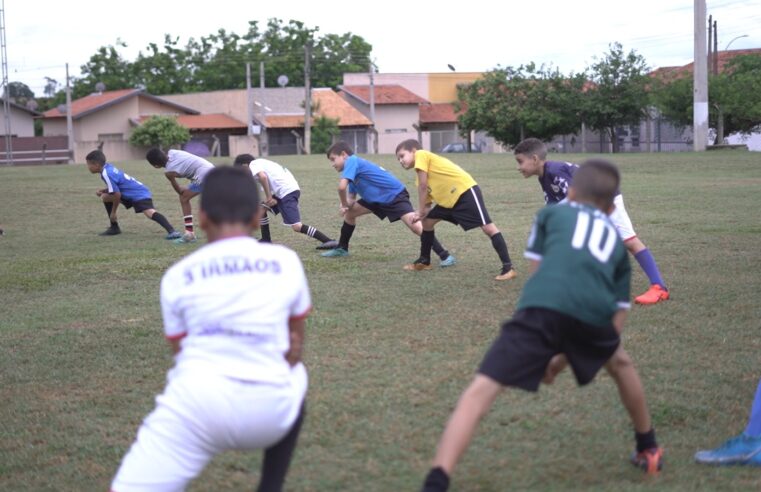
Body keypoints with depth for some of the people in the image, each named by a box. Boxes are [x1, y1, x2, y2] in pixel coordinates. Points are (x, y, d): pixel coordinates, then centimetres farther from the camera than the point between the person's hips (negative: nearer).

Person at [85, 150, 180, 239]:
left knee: (150, 212, -32)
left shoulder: (106, 174, -19)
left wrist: (113, 212, -5)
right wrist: (102, 191, 10)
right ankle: (114, 227, 20)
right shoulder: (108, 167, 10)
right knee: (105, 197, 16)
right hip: (129, 194, 11)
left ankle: (172, 231, -48)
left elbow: (117, 195, -18)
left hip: (139, 194, -11)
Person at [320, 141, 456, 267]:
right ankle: (342, 248, 29)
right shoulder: (353, 170, 15)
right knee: (350, 212, 15)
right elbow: (351, 199, 16)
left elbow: (342, 187, -27)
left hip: (395, 196, -11)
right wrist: (346, 206, -8)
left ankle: (445, 256, -27)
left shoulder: (352, 160, -14)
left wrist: (344, 205, -9)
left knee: (415, 226, -25)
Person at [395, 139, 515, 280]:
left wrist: (420, 211, 1)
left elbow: (423, 186, -8)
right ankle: (424, 261, 26)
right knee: (427, 221, 13)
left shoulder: (421, 155, -4)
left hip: (465, 190, -10)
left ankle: (508, 268, -18)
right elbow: (427, 203, 20)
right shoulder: (421, 178, 20)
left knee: (487, 227, -13)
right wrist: (421, 213, 0)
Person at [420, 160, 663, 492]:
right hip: (594, 312, 3)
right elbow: (617, 319, 30)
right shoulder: (616, 239, 36)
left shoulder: (551, 213, 31)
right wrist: (568, 355, 36)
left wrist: (543, 353, 33)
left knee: (480, 392, -6)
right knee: (620, 363, 37)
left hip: (544, 306, -3)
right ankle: (648, 450, 50)